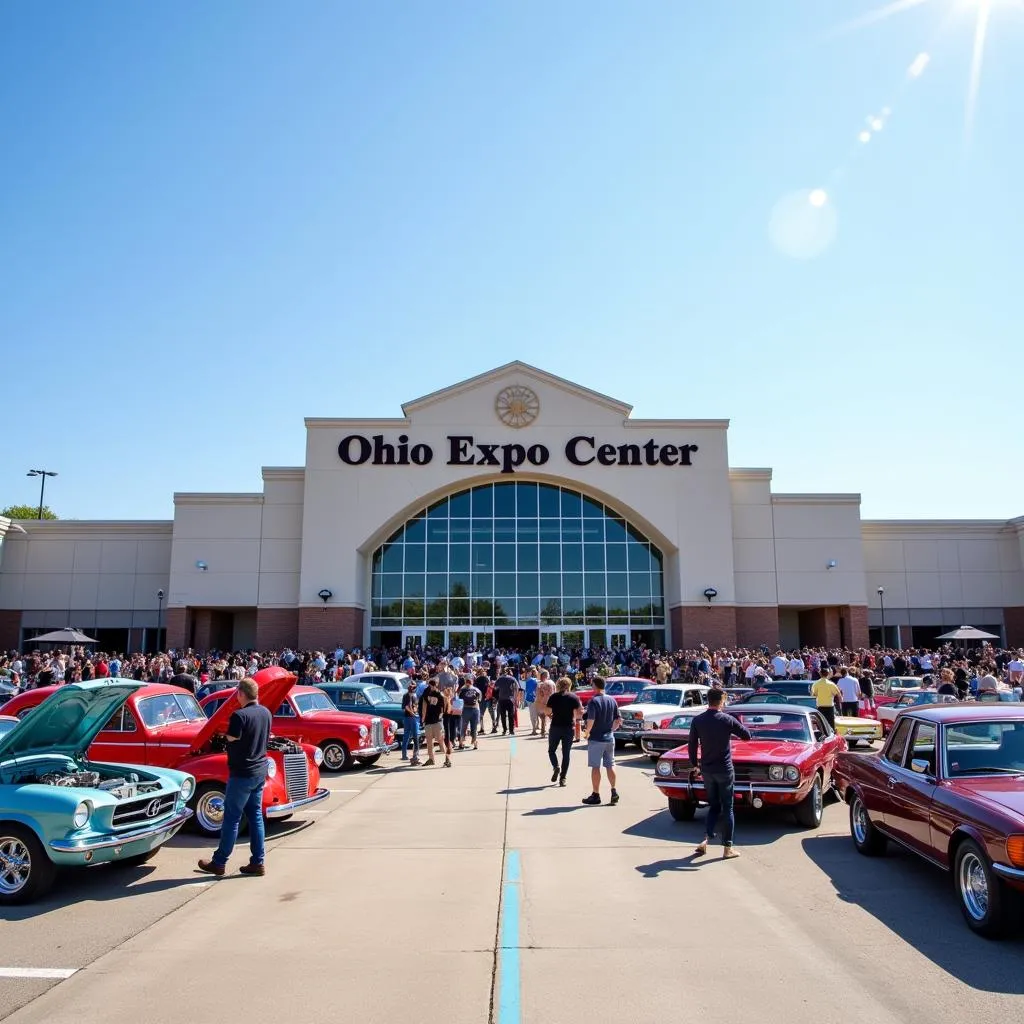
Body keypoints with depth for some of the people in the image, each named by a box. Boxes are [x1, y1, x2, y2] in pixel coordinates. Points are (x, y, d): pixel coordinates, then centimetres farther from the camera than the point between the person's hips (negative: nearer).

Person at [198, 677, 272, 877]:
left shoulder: (239, 715, -20)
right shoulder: (265, 713, 3)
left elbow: (231, 739, -16)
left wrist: (227, 733, 2)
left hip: (242, 773, -7)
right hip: (260, 771, 7)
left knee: (232, 817, 3)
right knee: (255, 815, 12)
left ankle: (219, 863, 15)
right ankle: (257, 862, 15)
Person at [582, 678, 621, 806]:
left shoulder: (594, 701, -14)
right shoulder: (612, 700, 6)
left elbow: (591, 721, -22)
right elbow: (618, 720, 8)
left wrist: (586, 732, -7)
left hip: (596, 738, -6)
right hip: (609, 738, 6)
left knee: (595, 767, 1)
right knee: (610, 765, 13)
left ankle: (596, 795, 6)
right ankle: (614, 791, 11)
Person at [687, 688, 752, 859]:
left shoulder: (697, 721, -4)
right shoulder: (728, 720, -12)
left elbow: (692, 745, 0)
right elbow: (747, 735, -1)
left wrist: (694, 765, 13)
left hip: (706, 770, 3)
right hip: (724, 770, -3)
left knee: (714, 806, 17)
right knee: (727, 809, 8)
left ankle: (706, 839, 2)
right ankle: (728, 848, 11)